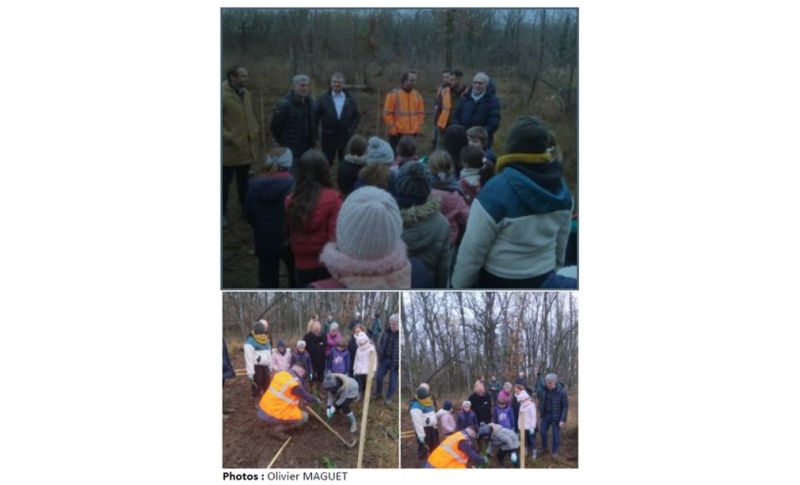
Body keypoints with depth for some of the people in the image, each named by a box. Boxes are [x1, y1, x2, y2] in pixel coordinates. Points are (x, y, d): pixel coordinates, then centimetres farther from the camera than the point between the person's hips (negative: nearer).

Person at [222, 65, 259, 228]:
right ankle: (223, 213, 18)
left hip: (246, 148, 6)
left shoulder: (246, 94, 5)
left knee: (244, 182, 19)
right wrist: (228, 137, -20)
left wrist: (254, 132, 7)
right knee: (225, 182, 6)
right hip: (229, 149, -6)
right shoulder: (223, 95, -18)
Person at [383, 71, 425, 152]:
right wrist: (393, 129, -10)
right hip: (397, 135, -5)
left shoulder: (417, 95, 11)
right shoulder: (394, 94, -6)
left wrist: (417, 128, 7)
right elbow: (387, 114, -7)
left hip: (412, 134, 5)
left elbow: (421, 113, 17)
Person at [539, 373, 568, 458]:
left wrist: (563, 420, -18)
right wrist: (540, 411, 4)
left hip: (556, 416, -4)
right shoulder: (545, 389, -6)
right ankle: (544, 448, 32)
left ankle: (555, 451, 23)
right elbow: (542, 401, 9)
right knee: (543, 431, 10)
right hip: (546, 415, 4)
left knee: (556, 434, 5)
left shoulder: (561, 391, -20)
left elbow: (565, 406, -16)